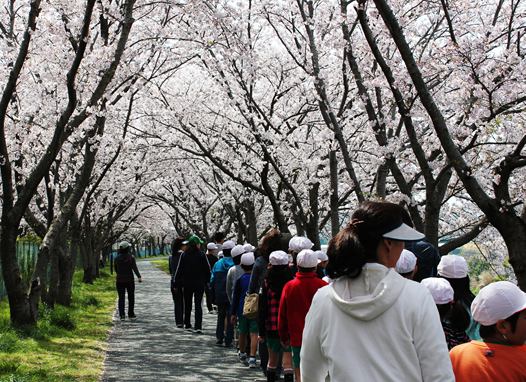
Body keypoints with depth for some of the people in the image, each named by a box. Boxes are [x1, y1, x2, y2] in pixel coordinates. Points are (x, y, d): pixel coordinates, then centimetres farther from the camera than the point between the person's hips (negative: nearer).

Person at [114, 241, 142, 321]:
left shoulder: (117, 258, 3)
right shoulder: (130, 257, -7)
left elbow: (116, 270, 13)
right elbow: (135, 268, -17)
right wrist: (139, 277, -22)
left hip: (120, 280, 2)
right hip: (129, 280, -2)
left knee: (121, 298, 0)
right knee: (131, 298, 11)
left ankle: (122, 315, -12)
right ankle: (131, 314, 16)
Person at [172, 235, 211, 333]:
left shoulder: (184, 255, 0)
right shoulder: (201, 254, -5)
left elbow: (179, 270, 2)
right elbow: (207, 269, -3)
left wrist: (176, 284, 7)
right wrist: (208, 280, 9)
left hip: (187, 283, 2)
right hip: (200, 283, -2)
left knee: (187, 304, 16)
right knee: (198, 304, -1)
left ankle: (187, 325, 24)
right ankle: (198, 326, -10)